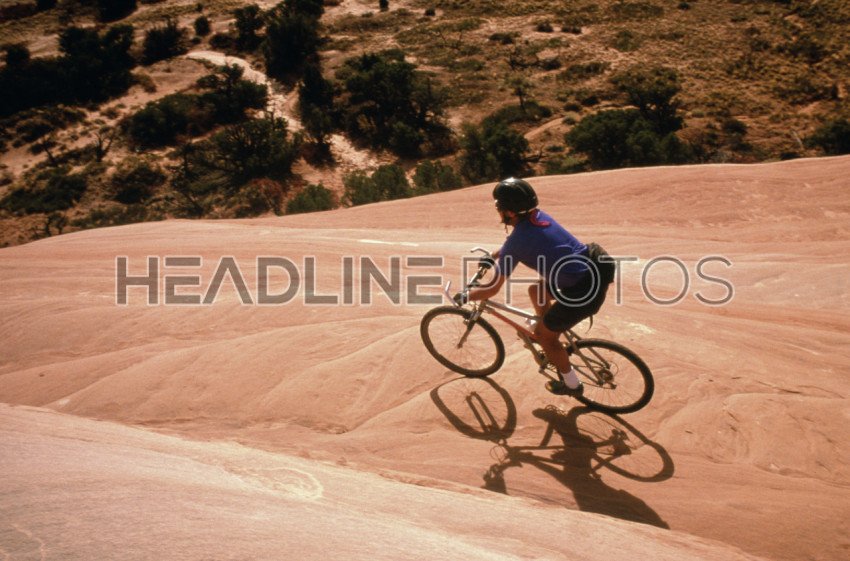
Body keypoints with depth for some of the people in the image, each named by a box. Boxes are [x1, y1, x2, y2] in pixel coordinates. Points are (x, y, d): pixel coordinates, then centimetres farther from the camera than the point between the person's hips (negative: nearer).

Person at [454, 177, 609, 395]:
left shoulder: (518, 240, -15)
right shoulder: (538, 216, 7)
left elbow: (492, 289, -7)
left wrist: (464, 297, 8)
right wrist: (493, 256, 42)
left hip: (584, 291, -8)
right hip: (594, 271, 8)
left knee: (543, 334, 12)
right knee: (535, 291, 25)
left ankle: (572, 384, 28)